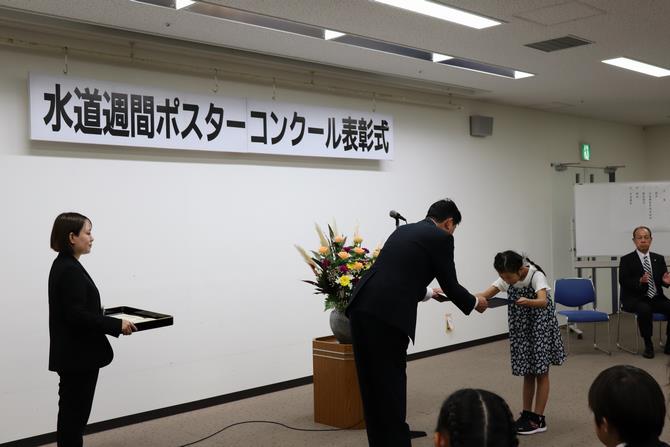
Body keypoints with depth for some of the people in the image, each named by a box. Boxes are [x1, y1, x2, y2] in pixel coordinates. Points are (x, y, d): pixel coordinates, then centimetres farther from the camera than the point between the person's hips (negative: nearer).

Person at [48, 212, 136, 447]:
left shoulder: (63, 266, 11)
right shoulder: (70, 270, -20)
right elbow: (76, 315, -25)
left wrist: (106, 318, 19)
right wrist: (117, 325, -20)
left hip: (73, 353, 10)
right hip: (78, 355, -10)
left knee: (71, 411, 17)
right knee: (75, 413, -1)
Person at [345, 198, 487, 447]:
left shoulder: (403, 230, 26)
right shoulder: (441, 238, 5)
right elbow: (450, 285, 8)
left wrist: (426, 294, 52)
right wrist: (474, 303, 28)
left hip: (361, 308, 8)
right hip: (387, 316, -7)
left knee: (372, 383, 17)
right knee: (391, 384, 4)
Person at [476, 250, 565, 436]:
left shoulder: (536, 275, -24)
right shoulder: (507, 278, -7)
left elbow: (543, 301, -39)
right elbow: (487, 294, -12)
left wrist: (527, 302, -60)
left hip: (540, 326, -5)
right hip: (520, 327, 5)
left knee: (540, 371, 2)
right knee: (527, 372, 12)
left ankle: (539, 419, 7)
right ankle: (527, 414, 21)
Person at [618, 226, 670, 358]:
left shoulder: (659, 259, 14)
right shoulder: (626, 260, 0)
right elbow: (623, 282, -10)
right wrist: (640, 281, -28)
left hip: (656, 298, 4)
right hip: (635, 299, -4)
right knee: (645, 309, -36)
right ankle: (648, 345, -19)